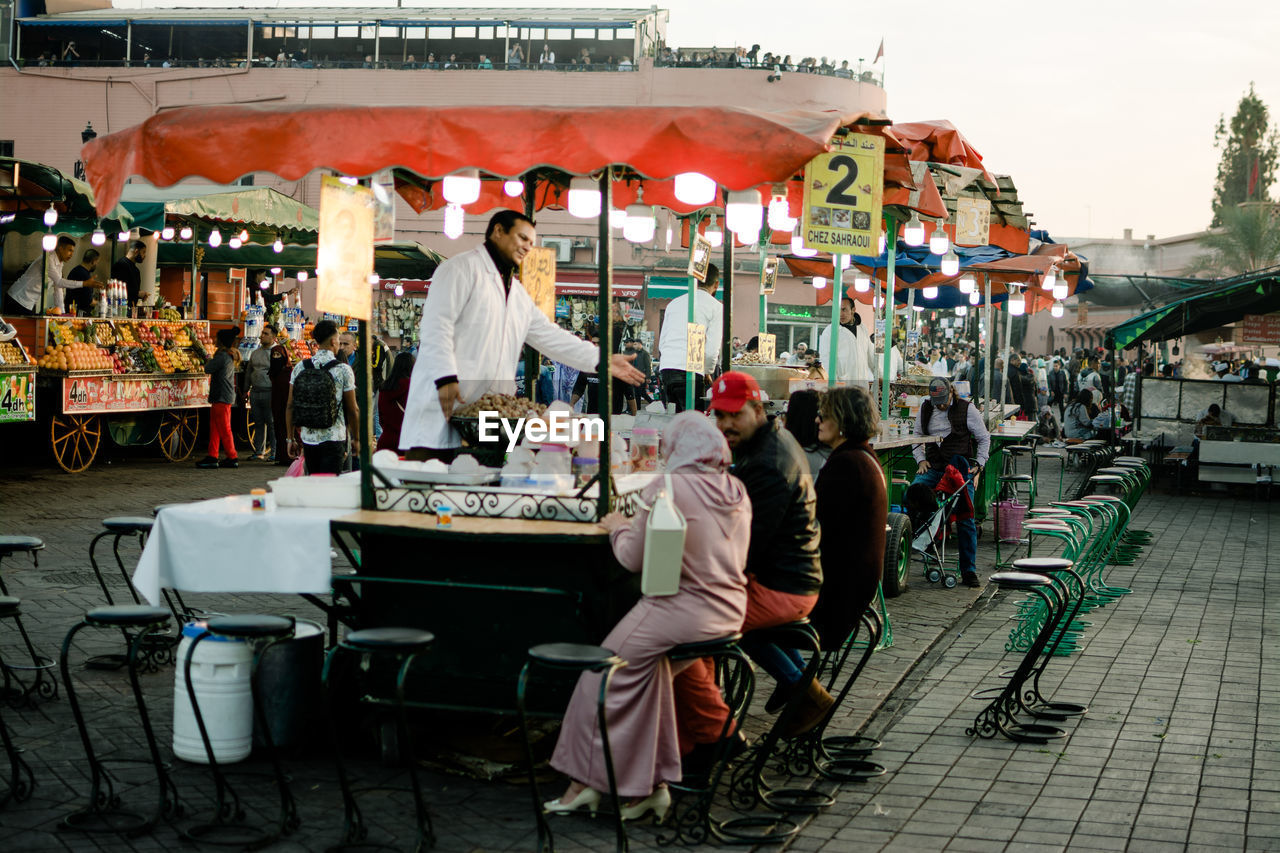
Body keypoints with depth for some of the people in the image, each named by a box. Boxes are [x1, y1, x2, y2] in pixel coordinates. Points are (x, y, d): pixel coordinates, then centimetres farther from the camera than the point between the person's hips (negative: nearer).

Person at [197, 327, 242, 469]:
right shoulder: (231, 356, 14)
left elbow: (208, 369, -13)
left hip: (221, 398, -10)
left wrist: (209, 361, 4)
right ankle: (212, 457, 11)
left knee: (224, 430, -4)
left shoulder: (222, 356, -16)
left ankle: (232, 458, -1)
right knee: (214, 428, 11)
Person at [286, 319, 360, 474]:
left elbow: (290, 407, 5)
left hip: (307, 437, 4)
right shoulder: (344, 370, -7)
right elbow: (352, 410, -4)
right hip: (334, 438, -4)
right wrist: (356, 439, 8)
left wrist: (291, 438, 13)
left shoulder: (300, 367, 3)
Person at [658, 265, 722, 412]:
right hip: (691, 372, -6)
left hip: (666, 367, 6)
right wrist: (707, 372, 12)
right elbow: (712, 350, -5)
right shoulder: (716, 307, 2)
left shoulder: (674, 303, 20)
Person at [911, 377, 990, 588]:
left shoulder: (967, 409, 0)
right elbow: (917, 436, 22)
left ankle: (969, 572, 1)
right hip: (933, 468, 3)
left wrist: (978, 465, 0)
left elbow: (984, 438, 9)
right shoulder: (925, 409, 9)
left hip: (960, 469, -3)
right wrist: (921, 460, 6)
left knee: (965, 521, -5)